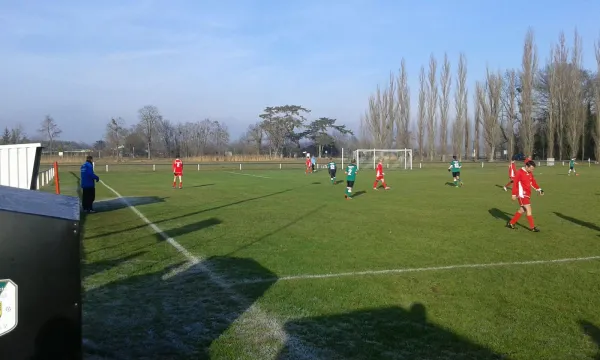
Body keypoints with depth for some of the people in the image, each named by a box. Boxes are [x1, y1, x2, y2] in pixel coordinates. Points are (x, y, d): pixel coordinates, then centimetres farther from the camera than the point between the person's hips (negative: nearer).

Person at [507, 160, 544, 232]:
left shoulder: (530, 173, 8)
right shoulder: (520, 173, -14)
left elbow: (533, 182, 17)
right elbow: (515, 184, -14)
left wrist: (539, 189, 4)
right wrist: (514, 194, -14)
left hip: (527, 195, 9)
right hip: (522, 194, -9)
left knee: (522, 210, 13)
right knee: (528, 209, -9)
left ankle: (511, 223, 23)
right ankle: (532, 227, -1)